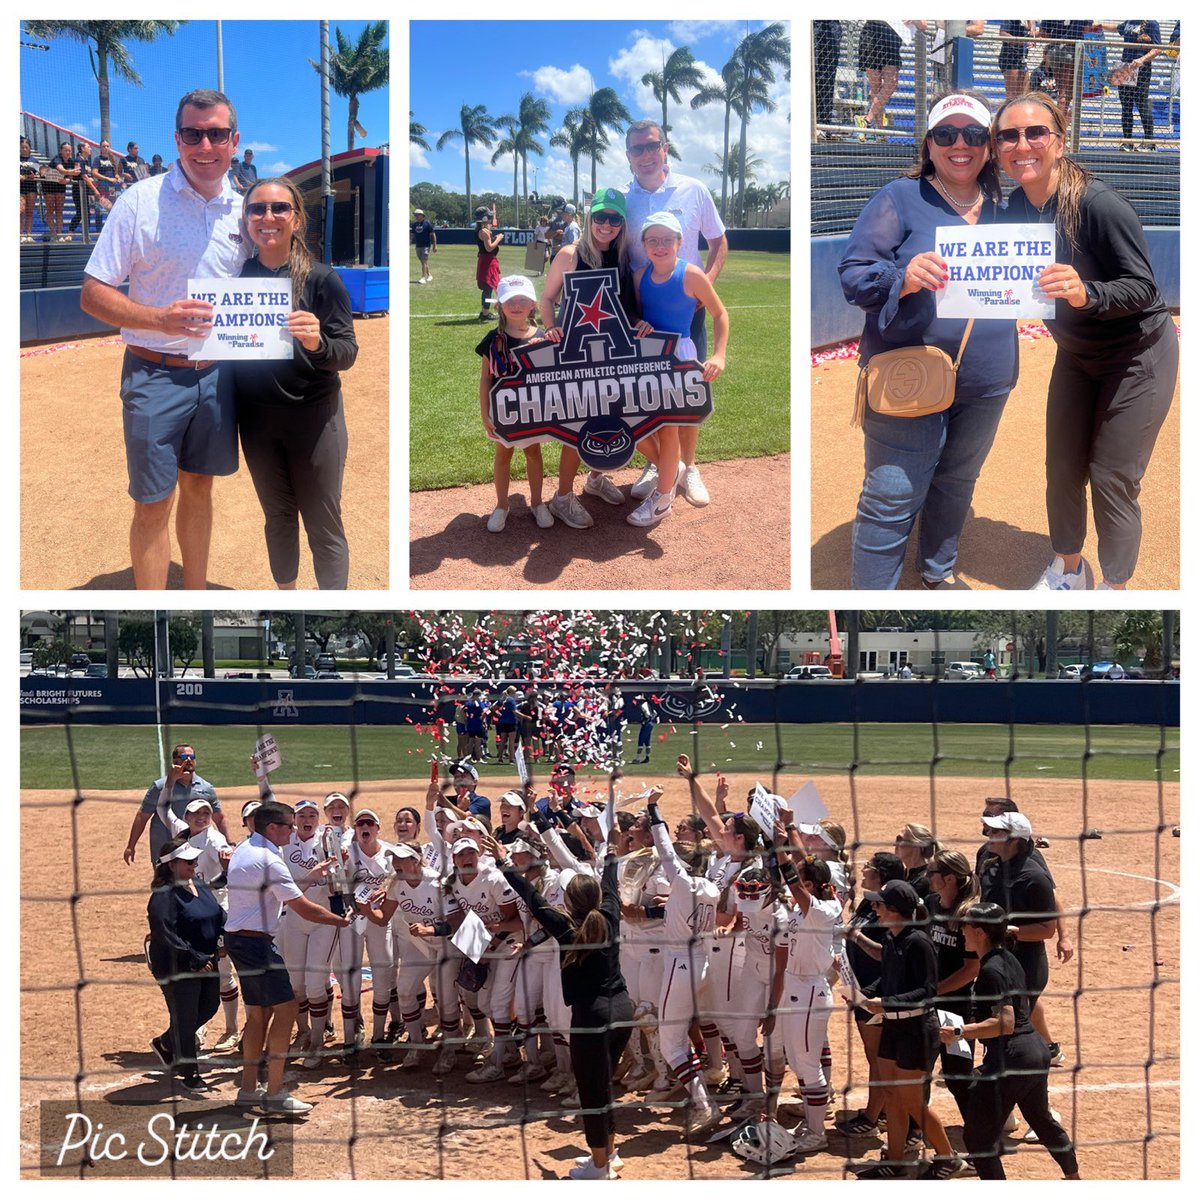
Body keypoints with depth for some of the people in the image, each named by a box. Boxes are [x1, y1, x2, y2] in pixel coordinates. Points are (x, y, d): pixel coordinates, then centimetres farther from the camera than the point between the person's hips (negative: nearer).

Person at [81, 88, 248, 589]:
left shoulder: (239, 209, 4)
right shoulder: (141, 201, -10)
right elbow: (93, 294, -11)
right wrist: (161, 319, -27)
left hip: (217, 373, 4)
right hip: (156, 374, -4)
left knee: (198, 488, 16)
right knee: (153, 503, 1)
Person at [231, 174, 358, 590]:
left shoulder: (320, 278, -11)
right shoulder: (238, 275, -1)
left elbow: (348, 353, -14)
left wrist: (316, 342, -33)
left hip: (313, 416, -4)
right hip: (257, 418, 4)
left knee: (323, 525, 1)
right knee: (277, 515, 19)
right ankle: (285, 591, 34)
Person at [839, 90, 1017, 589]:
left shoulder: (1001, 206, 12)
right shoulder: (900, 199, -5)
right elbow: (852, 275, -10)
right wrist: (903, 277, -30)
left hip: (985, 382, 6)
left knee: (957, 483, 19)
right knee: (894, 500, -5)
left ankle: (939, 571, 40)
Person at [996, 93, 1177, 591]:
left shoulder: (1097, 203, -30)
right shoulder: (1016, 205, -9)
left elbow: (1143, 287, -29)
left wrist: (1086, 293, -46)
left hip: (1137, 355, -6)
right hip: (1075, 353, 6)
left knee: (1112, 479, -3)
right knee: (1062, 469, 13)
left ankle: (1114, 586, 17)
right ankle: (1067, 567, 36)